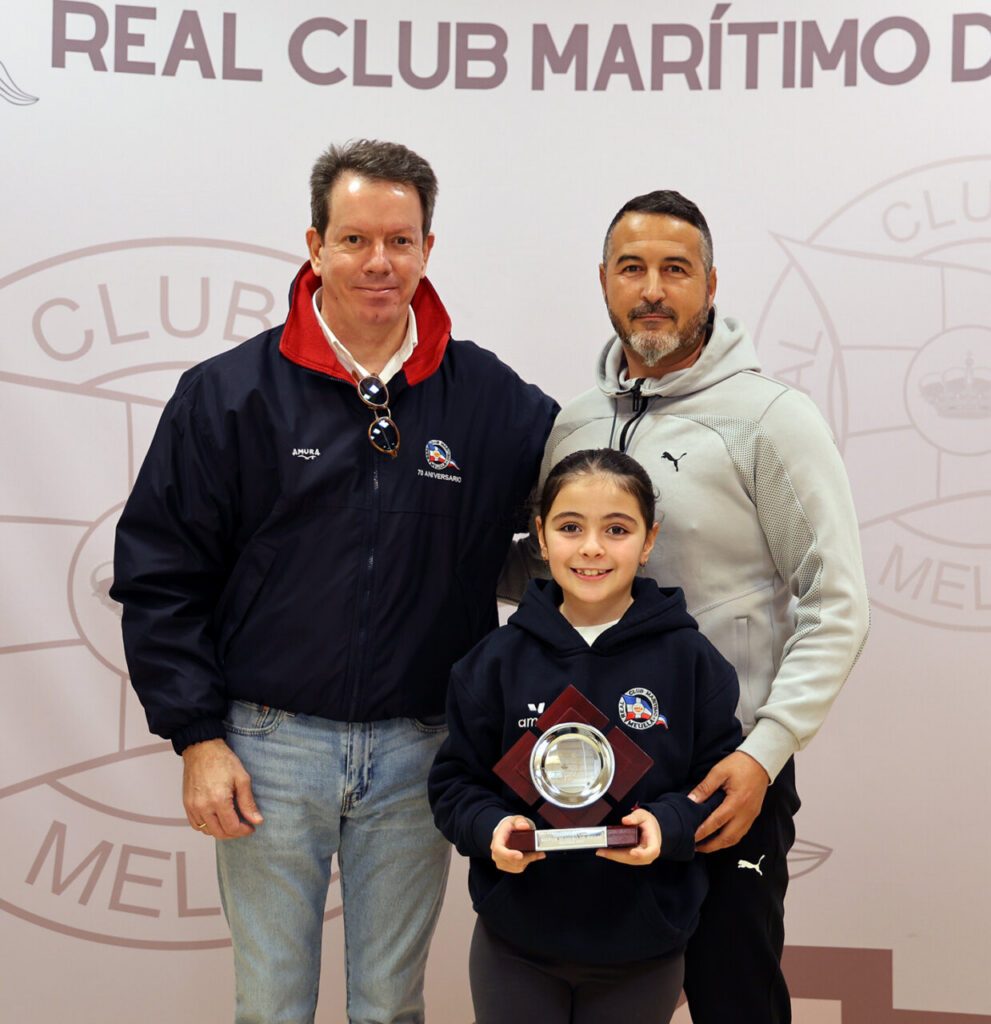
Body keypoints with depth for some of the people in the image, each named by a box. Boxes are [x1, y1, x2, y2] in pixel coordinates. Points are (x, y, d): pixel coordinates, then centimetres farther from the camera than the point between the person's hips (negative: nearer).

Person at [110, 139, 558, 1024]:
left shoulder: (489, 396, 1)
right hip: (269, 746, -1)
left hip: (418, 751, 2)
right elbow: (160, 576, -2)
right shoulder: (229, 394, -4)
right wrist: (198, 735, -7)